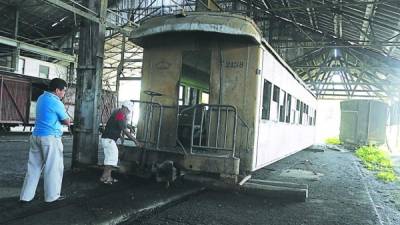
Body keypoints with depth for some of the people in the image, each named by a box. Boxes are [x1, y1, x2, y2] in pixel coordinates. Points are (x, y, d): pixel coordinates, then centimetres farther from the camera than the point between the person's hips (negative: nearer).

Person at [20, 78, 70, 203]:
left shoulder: (41, 98, 12)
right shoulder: (56, 103, -15)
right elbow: (67, 121, -5)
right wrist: (63, 120, 13)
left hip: (36, 136, 8)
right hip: (50, 138, -8)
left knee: (34, 166, 12)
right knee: (53, 167, 3)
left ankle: (26, 195, 15)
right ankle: (52, 196, 10)